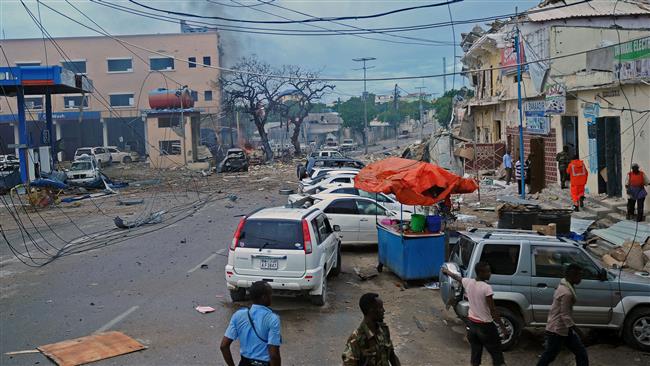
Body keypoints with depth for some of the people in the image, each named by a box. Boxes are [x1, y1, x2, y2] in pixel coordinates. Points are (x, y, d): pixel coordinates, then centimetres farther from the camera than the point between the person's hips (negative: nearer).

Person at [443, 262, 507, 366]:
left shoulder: (468, 282, -3)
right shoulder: (486, 287, -22)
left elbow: (456, 277, 19)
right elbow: (493, 310, -19)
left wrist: (447, 271, 40)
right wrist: (502, 327, -11)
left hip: (472, 323, 6)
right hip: (486, 326, -6)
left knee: (475, 353, 15)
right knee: (497, 354, 5)